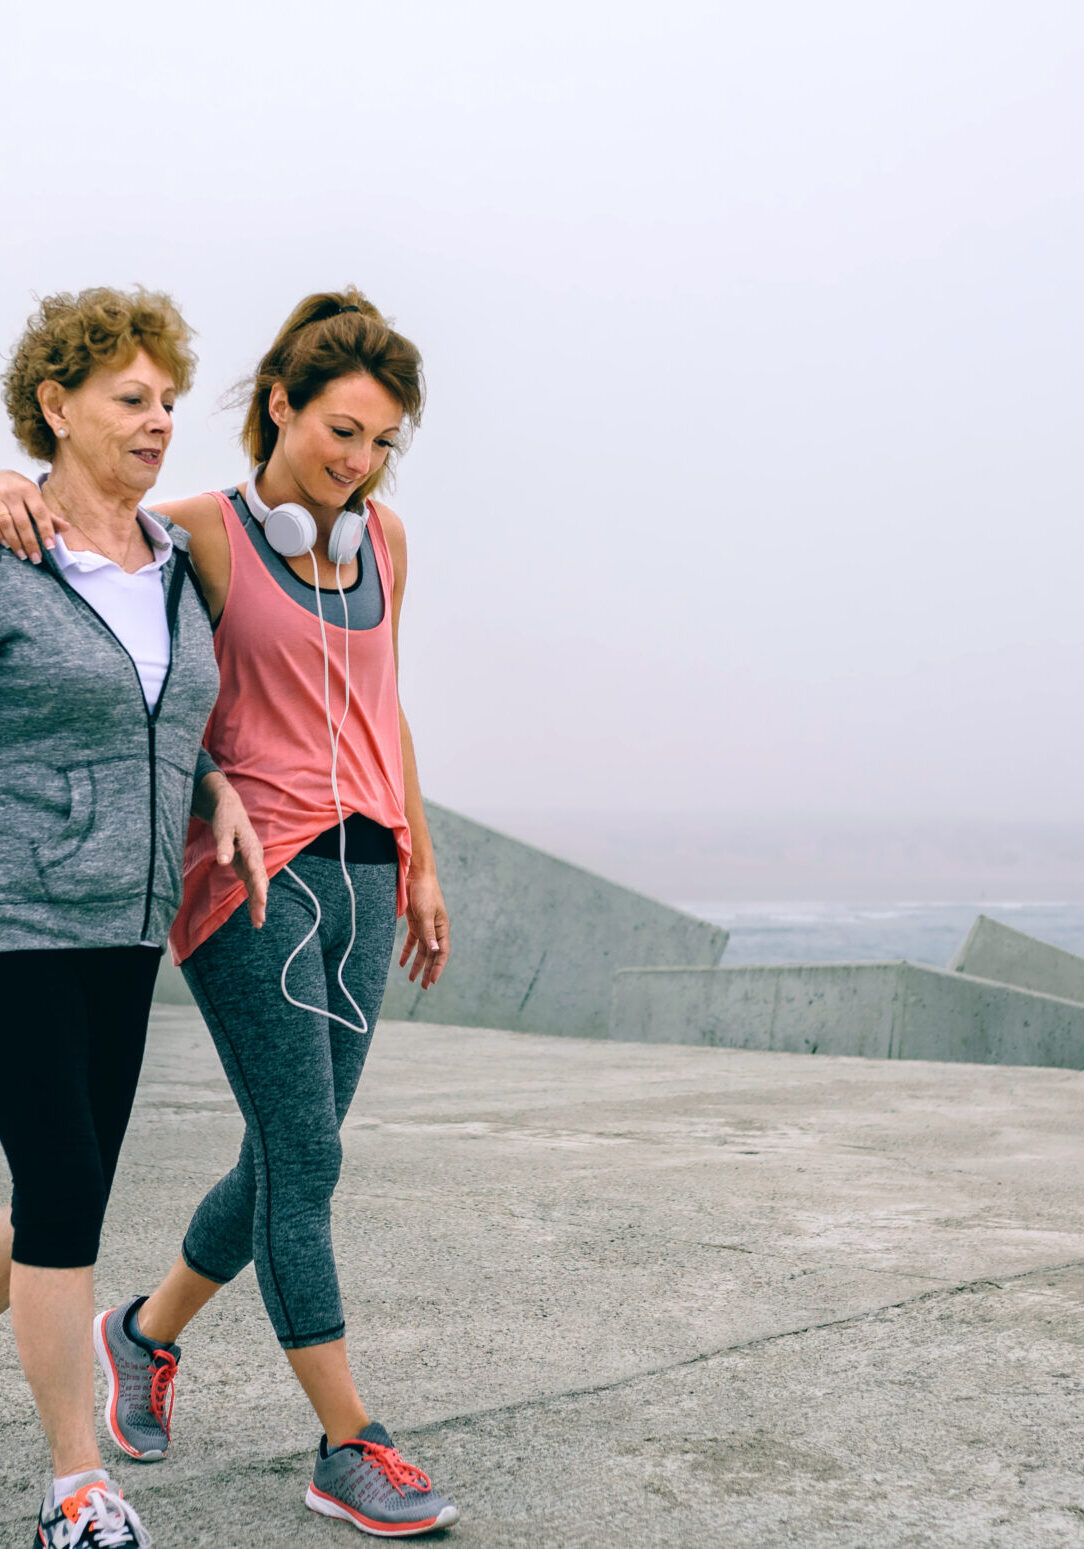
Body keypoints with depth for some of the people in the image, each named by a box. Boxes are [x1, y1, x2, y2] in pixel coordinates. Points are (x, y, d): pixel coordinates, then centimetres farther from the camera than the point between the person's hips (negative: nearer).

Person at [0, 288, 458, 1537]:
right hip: (251, 876, -6)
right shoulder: (199, 533, -5)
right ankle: (348, 1449, 5)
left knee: (289, 1160, 11)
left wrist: (420, 868, 17)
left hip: (359, 877, 6)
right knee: (306, 1160, -6)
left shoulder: (382, 538, 11)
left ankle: (147, 1331, 36)